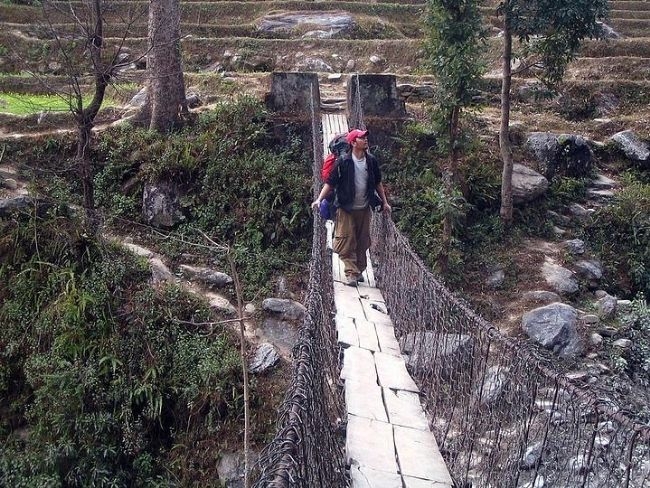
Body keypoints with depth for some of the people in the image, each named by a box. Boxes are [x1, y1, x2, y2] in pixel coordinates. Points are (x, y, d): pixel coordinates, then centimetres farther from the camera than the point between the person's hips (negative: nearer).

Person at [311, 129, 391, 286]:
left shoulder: (371, 161, 4)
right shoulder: (343, 161, -9)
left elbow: (377, 183, 17)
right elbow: (330, 183, -8)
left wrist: (384, 202, 17)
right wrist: (319, 199, -19)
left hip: (364, 209, 4)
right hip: (346, 208, -4)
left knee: (362, 242, 9)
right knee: (346, 241, -5)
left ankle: (359, 270, 22)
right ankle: (351, 273, 0)